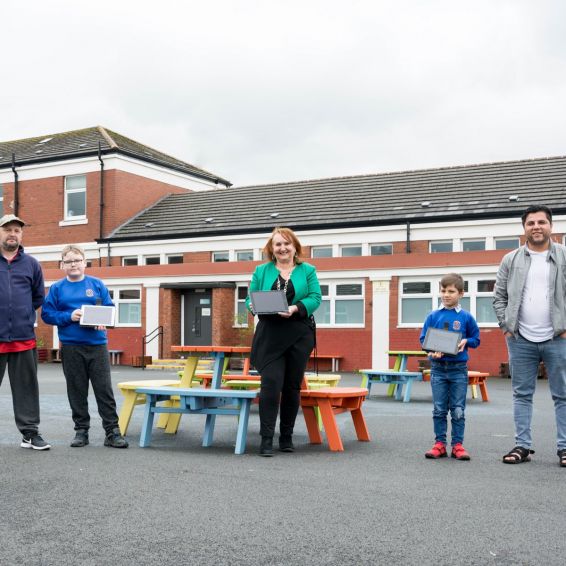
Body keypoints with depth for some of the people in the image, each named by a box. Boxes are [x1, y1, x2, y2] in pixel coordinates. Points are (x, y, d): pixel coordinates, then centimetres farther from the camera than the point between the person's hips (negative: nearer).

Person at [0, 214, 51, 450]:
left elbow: (38, 297, 19)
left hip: (24, 337, 2)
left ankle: (30, 433, 14)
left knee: (26, 387, 7)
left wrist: (23, 314, 11)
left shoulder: (31, 264, 10)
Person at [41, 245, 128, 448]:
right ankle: (81, 430, 19)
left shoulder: (97, 284, 6)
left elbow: (110, 308, 8)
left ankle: (112, 431, 4)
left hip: (97, 345, 0)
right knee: (77, 391, 8)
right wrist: (69, 317, -12)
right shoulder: (57, 288, 5)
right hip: (71, 346, 0)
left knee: (104, 389, 0)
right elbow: (47, 314, 2)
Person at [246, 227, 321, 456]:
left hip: (299, 336, 1)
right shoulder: (261, 271, 10)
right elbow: (250, 299, 8)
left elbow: (315, 298, -2)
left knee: (292, 386, 7)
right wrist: (255, 306, -15)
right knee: (271, 384, -12)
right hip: (270, 336, -1)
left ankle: (287, 437, 19)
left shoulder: (307, 271, 8)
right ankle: (266, 439, -8)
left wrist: (296, 309, -19)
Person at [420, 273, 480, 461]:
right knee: (439, 409, 6)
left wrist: (465, 342, -12)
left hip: (459, 368, -1)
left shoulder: (466, 317, 0)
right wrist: (432, 350, -14)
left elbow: (476, 339, 8)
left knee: (458, 410, 4)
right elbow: (423, 339, 5)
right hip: (438, 367, 1)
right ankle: (440, 443, 14)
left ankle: (458, 444, 12)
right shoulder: (433, 316, 2)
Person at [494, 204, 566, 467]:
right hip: (521, 340, 2)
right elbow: (499, 296, 10)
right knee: (522, 394, 7)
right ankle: (522, 445, 14)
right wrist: (506, 325, 1)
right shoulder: (510, 260, 7)